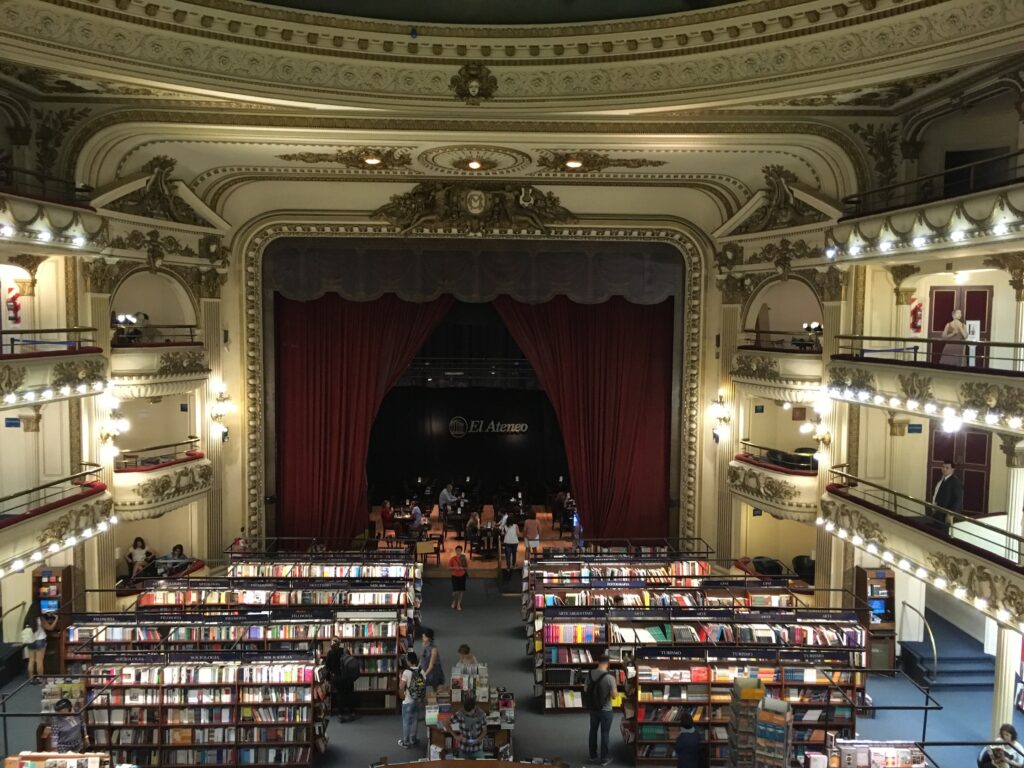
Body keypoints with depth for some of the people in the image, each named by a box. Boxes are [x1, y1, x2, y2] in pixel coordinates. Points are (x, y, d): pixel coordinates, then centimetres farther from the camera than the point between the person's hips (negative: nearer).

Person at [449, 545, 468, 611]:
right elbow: (449, 567, -1)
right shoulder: (452, 558, -6)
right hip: (455, 576, -2)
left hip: (462, 576, 2)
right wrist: (454, 568, -18)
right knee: (455, 590, -3)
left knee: (461, 590, 0)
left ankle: (458, 604, 12)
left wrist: (462, 568, -17)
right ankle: (454, 602, 26)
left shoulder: (463, 558, -2)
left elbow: (466, 567, 3)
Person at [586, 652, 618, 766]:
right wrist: (616, 691, 4)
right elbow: (614, 696, -17)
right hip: (606, 710, -5)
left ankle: (593, 755, 32)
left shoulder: (589, 674, -6)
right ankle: (604, 759, 18)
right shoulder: (610, 677, -22)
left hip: (592, 708, 5)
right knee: (604, 734, 8)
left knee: (593, 731, 19)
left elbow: (586, 690, 6)